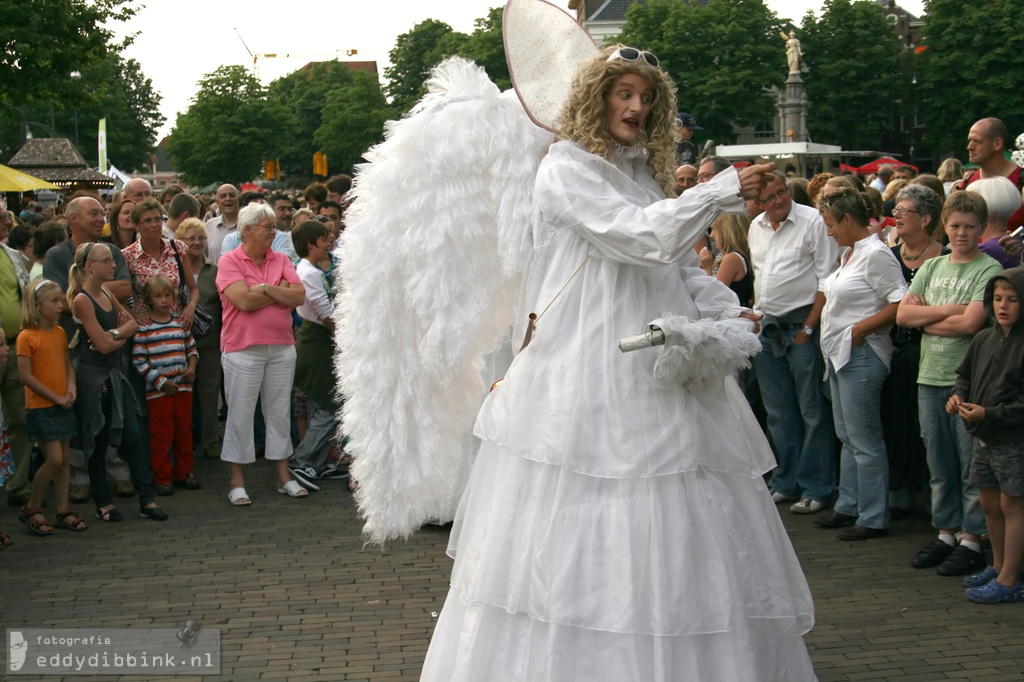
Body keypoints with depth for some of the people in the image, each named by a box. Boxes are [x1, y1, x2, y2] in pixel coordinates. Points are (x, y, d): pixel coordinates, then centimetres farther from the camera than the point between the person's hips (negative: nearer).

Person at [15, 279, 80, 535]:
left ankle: (63, 511, 17)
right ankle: (32, 509, 7)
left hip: (63, 406, 6)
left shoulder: (59, 333, 7)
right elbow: (26, 376, -14)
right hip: (40, 407, -6)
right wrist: (55, 398, -14)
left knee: (64, 459, 8)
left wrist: (71, 388, -7)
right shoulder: (27, 337, -12)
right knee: (54, 459, -10)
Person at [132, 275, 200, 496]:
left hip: (183, 387, 4)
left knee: (184, 431, 11)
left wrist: (191, 367, -4)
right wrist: (161, 382, -13)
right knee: (162, 434, 0)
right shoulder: (143, 328, -7)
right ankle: (162, 478, 10)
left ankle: (184, 473, 22)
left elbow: (191, 348, 16)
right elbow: (139, 361, -10)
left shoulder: (181, 323, 8)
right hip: (158, 391, -4)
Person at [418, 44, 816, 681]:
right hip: (589, 374, -7)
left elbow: (681, 266, 21)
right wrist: (725, 190, -15)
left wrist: (728, 312, 4)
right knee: (585, 543, -7)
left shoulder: (645, 174, 19)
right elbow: (641, 238, -17)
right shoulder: (566, 170, -4)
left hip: (657, 374, 7)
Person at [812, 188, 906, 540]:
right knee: (847, 436, 16)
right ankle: (847, 506, 24)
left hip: (861, 355, -10)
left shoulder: (876, 254, -15)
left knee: (864, 439, -5)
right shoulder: (848, 253, 15)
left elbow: (899, 305, -21)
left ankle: (873, 518, 1)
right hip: (840, 353, 10)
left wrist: (859, 329, -18)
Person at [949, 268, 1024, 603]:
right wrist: (958, 396, -1)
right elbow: (966, 375, 19)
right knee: (990, 503, 17)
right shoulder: (984, 339, 5)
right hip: (983, 438, 8)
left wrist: (989, 414, -24)